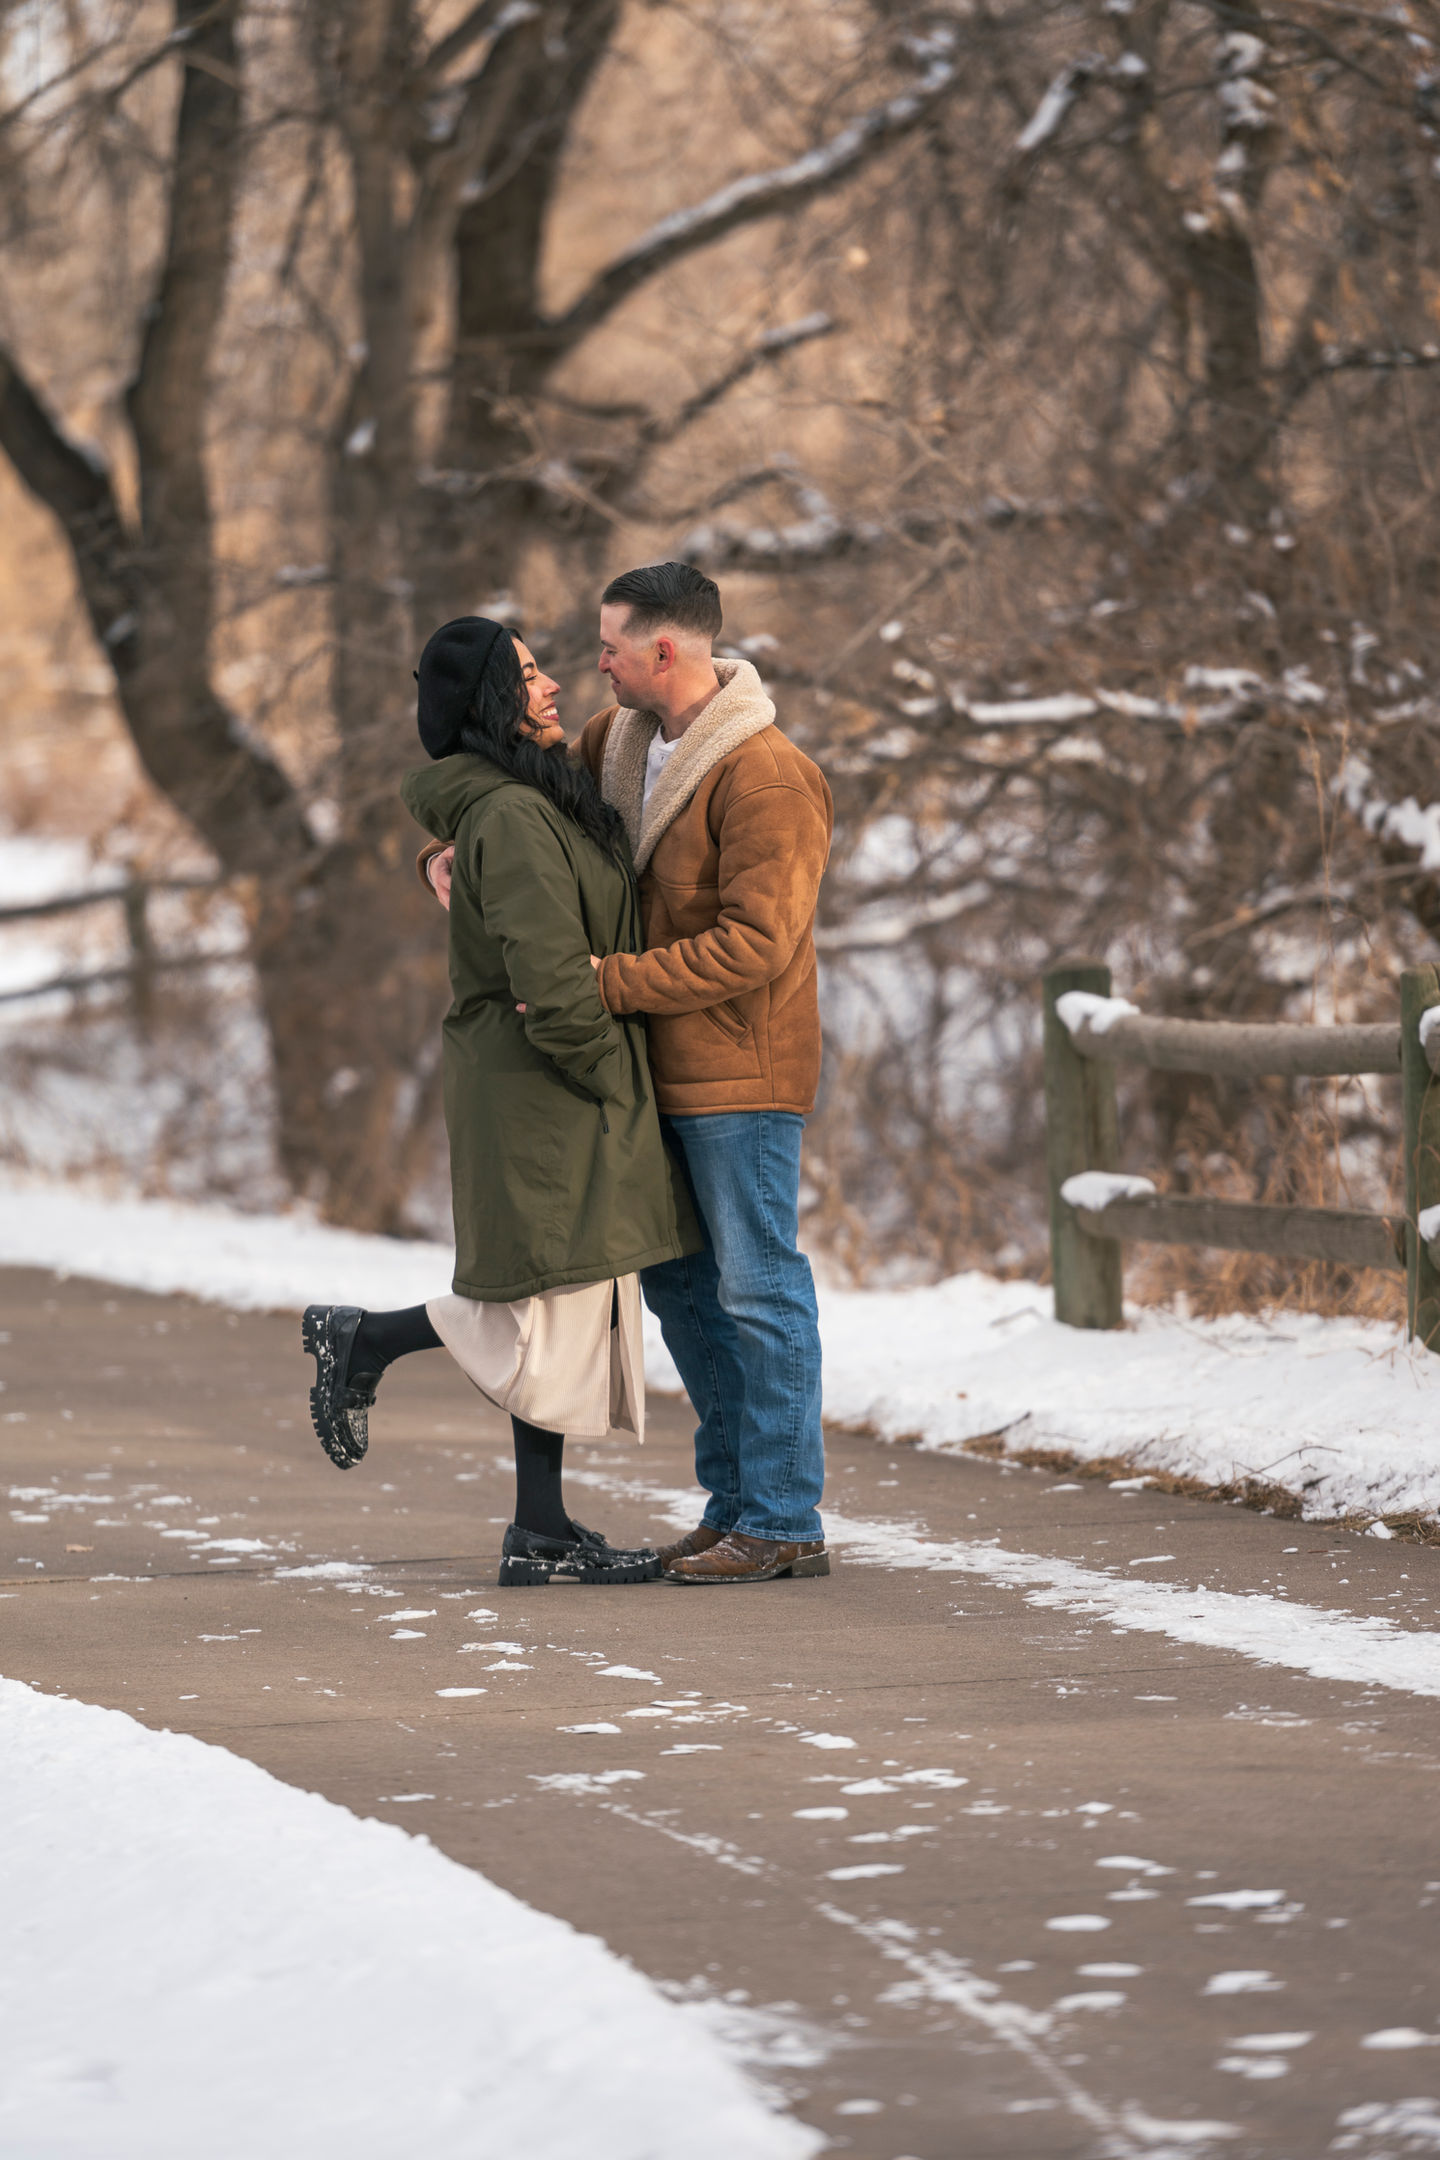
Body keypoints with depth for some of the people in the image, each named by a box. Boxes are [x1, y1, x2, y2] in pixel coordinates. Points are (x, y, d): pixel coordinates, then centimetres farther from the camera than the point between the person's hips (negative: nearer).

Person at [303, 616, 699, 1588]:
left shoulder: (543, 800, 12)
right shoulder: (510, 819, -20)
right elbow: (550, 979, -24)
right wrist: (607, 1072, -14)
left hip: (573, 1102, 10)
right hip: (543, 1095, -10)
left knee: (573, 1311, 10)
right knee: (557, 1306, -5)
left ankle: (543, 1532, 13)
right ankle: (363, 1340, 10)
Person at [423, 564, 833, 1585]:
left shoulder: (768, 780, -19)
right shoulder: (623, 739, 8)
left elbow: (753, 944, -24)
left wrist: (608, 984, -24)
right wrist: (452, 846, 4)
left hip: (741, 1074, -9)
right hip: (666, 1075, 9)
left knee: (759, 1289, -5)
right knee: (679, 1282, 13)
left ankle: (786, 1522, -2)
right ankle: (736, 1500, 21)